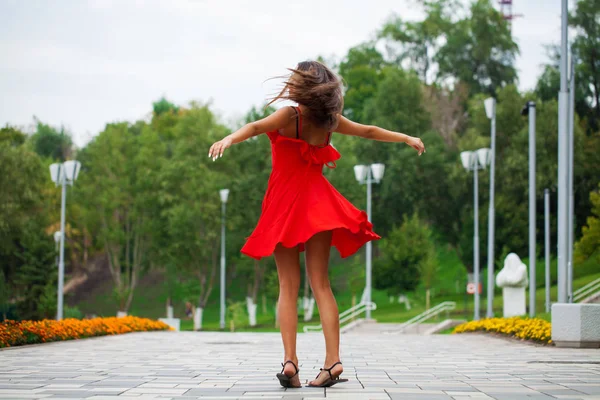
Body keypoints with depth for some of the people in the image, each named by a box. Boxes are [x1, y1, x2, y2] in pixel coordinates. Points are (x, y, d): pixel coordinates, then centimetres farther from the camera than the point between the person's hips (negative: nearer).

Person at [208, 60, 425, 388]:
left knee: (288, 287, 1)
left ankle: (289, 360, -11)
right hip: (317, 206, 3)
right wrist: (407, 139, 29)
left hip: (283, 207, -3)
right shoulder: (330, 121, 2)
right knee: (320, 284, 4)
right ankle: (333, 360, -6)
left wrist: (229, 139, -44)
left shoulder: (289, 116, -11)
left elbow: (256, 127, -29)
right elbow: (369, 131, 15)